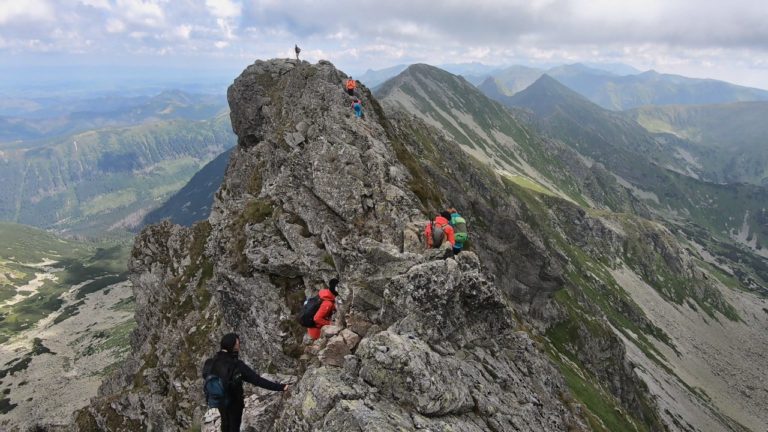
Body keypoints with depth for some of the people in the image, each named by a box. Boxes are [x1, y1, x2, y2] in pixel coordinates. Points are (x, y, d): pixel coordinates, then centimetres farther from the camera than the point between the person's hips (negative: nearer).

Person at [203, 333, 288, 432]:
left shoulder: (212, 362, -18)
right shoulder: (237, 366, -35)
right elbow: (257, 380, -35)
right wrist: (279, 387, -32)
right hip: (233, 402, -5)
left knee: (225, 422, 31)